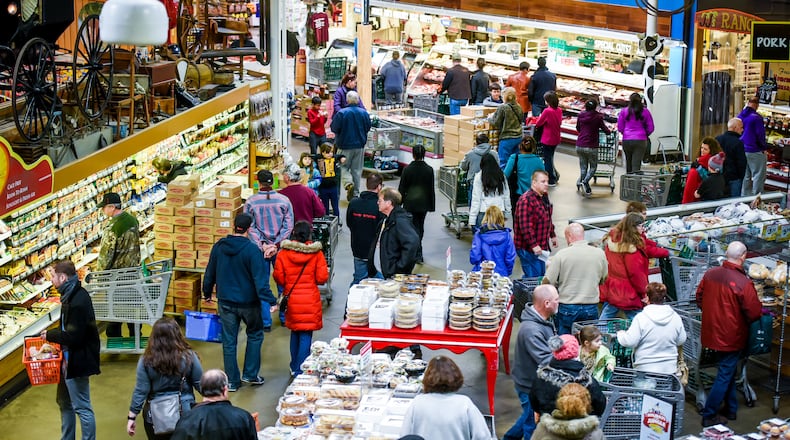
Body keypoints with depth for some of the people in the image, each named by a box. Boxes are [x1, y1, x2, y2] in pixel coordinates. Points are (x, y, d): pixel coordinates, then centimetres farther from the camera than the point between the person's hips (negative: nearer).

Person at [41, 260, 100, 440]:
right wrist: (52, 334, 2)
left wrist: (50, 335, -13)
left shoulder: (78, 300, -25)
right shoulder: (71, 294, 7)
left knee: (82, 407, -1)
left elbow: (73, 336, -26)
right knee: (65, 402, 22)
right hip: (68, 358, 11)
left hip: (77, 361, -11)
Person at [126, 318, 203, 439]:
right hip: (185, 413, 0)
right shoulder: (189, 356, -10)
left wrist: (132, 417, 1)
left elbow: (140, 391, -8)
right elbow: (201, 385, -2)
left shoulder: (146, 361, -10)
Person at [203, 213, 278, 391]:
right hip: (248, 302, -3)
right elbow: (260, 279, -21)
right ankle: (250, 374, 18)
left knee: (229, 341, 11)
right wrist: (270, 301, -18)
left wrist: (207, 293, 23)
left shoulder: (218, 247, -3)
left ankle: (233, 381, 16)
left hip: (225, 302, 4)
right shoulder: (252, 250, -18)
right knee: (255, 335, 18)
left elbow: (210, 274, 9)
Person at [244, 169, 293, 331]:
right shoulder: (284, 200, -5)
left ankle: (266, 322, 10)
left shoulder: (250, 202, -7)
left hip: (260, 249, -1)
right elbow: (288, 226, -8)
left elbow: (250, 228, -9)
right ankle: (285, 317, 24)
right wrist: (276, 244, -9)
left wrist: (262, 246, -10)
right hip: (281, 249, 1)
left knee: (262, 286, 8)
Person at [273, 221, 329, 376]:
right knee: (306, 335, 2)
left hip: (292, 299, 3)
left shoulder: (283, 253, -6)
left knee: (295, 332, 19)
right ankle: (301, 370, 1)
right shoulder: (316, 253, -9)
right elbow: (322, 278, -9)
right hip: (310, 301, -3)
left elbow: (278, 278, -4)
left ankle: (294, 367, 30)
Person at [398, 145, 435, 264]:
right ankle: (416, 250, 32)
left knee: (415, 227, 2)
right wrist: (432, 205, 6)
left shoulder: (407, 169, -11)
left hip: (410, 202, -2)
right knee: (420, 226, 18)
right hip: (423, 203, 2)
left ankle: (418, 254, -8)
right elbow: (431, 189, -2)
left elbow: (402, 188, -5)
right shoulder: (429, 170, -7)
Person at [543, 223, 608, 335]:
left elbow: (547, 282, -7)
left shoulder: (561, 255, -11)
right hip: (591, 308, 3)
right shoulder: (599, 253, -1)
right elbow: (604, 280, 13)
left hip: (567, 308, -2)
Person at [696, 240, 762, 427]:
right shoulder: (744, 283, -24)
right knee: (725, 375, 7)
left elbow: (699, 299, 8)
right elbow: (754, 313, -19)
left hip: (711, 332, 6)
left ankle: (730, 409, 36)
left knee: (727, 370, 23)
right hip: (731, 337, -6)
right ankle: (709, 415, 11)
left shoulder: (710, 274, -6)